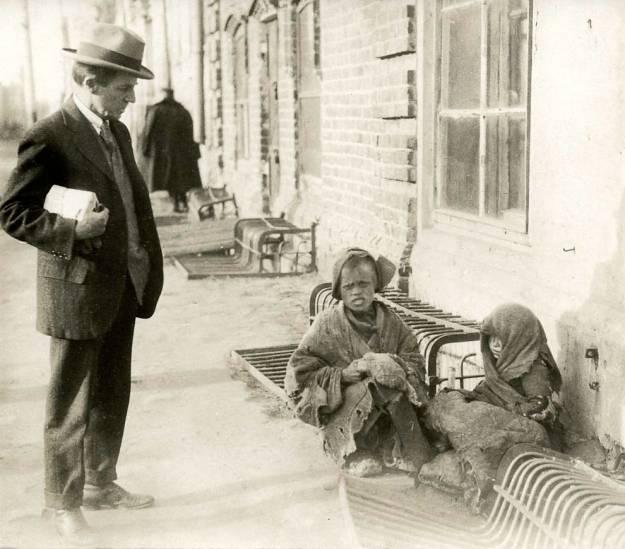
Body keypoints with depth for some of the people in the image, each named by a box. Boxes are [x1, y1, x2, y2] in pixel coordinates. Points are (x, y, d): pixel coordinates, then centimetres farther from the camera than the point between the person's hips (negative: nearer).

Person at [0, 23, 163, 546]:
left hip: (123, 287, 8)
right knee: (70, 404, 6)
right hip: (79, 289, -8)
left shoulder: (118, 131, 10)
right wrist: (72, 229, -23)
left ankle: (101, 484, 36)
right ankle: (63, 504, 21)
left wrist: (148, 266, 10)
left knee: (112, 396, 19)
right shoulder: (49, 138, -14)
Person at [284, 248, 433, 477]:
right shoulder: (327, 325, -4)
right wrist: (343, 375, -19)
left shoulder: (390, 322, 6)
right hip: (341, 413, -3)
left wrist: (395, 364, -20)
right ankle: (356, 451, -14)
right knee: (376, 385, -30)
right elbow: (299, 375, -6)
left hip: (388, 412, 3)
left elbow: (416, 361, 3)